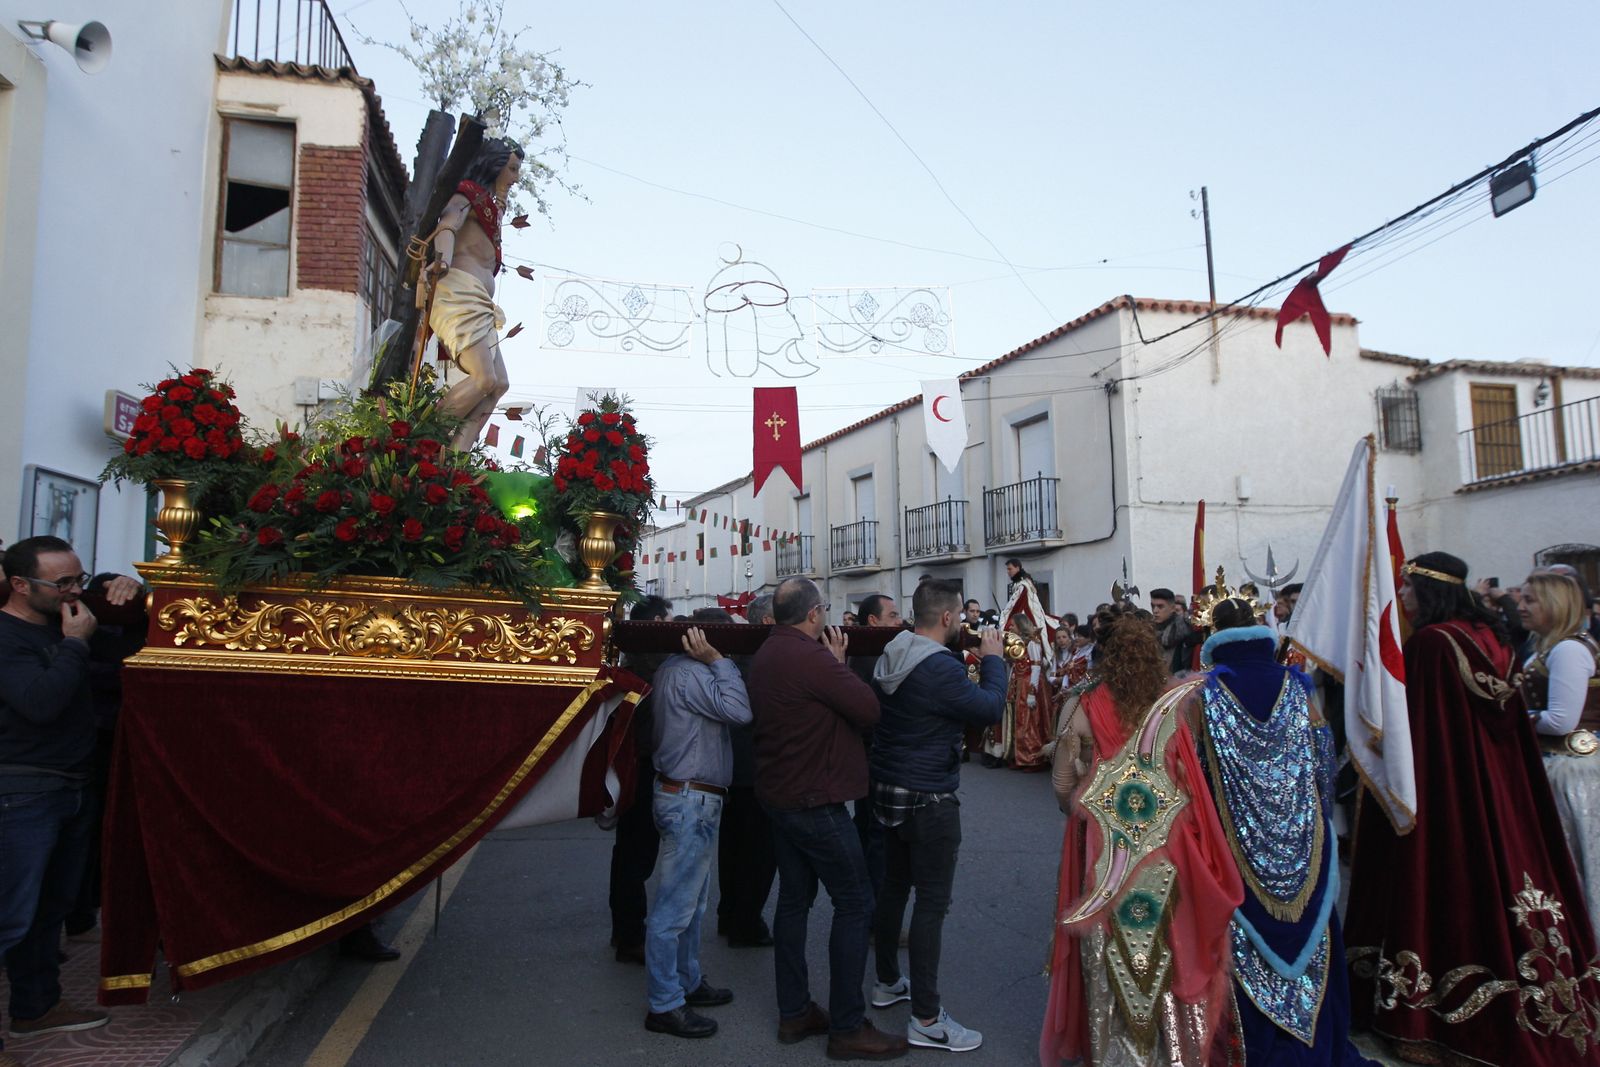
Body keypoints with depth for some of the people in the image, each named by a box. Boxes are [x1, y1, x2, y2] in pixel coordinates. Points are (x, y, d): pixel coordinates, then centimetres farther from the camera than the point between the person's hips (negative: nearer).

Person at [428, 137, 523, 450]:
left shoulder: (490, 203, 29)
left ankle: (456, 452, -8)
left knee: (499, 383, -1)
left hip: (478, 305, 9)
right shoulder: (468, 192, 4)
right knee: (485, 379, -20)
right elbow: (448, 225, -19)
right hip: (459, 293, -9)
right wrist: (443, 257, -36)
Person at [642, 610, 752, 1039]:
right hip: (690, 800, -11)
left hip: (694, 798, 11)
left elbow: (734, 707, 9)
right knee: (675, 907, -2)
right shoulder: (687, 673, -19)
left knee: (692, 902, 20)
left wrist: (716, 661, 0)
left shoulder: (682, 669, 14)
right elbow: (738, 710, -26)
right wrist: (718, 660, -19)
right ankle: (664, 1006, 8)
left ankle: (688, 983, 33)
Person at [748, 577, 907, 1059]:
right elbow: (869, 709, -17)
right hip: (815, 802, -10)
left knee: (794, 898, 15)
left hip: (780, 796, 10)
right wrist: (839, 662, -6)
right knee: (855, 904, 0)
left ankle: (794, 1012, 24)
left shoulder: (766, 654, 8)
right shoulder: (811, 657, -22)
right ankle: (847, 1028, 5)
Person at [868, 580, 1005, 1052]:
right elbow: (990, 707, -18)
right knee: (931, 903, -1)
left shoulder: (890, 658, 4)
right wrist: (993, 659, -4)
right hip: (929, 800, -9)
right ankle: (926, 1018, 7)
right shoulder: (938, 668, -24)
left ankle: (887, 982, 36)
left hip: (888, 792, 9)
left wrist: (969, 658, 10)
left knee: (893, 887, 20)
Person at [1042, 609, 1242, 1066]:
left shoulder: (1086, 713, -12)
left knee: (1111, 960, 14)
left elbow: (1064, 791, -7)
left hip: (1106, 857, -2)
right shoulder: (1172, 711, -7)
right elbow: (1195, 789, -4)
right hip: (1165, 856, 2)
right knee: (1165, 954, 17)